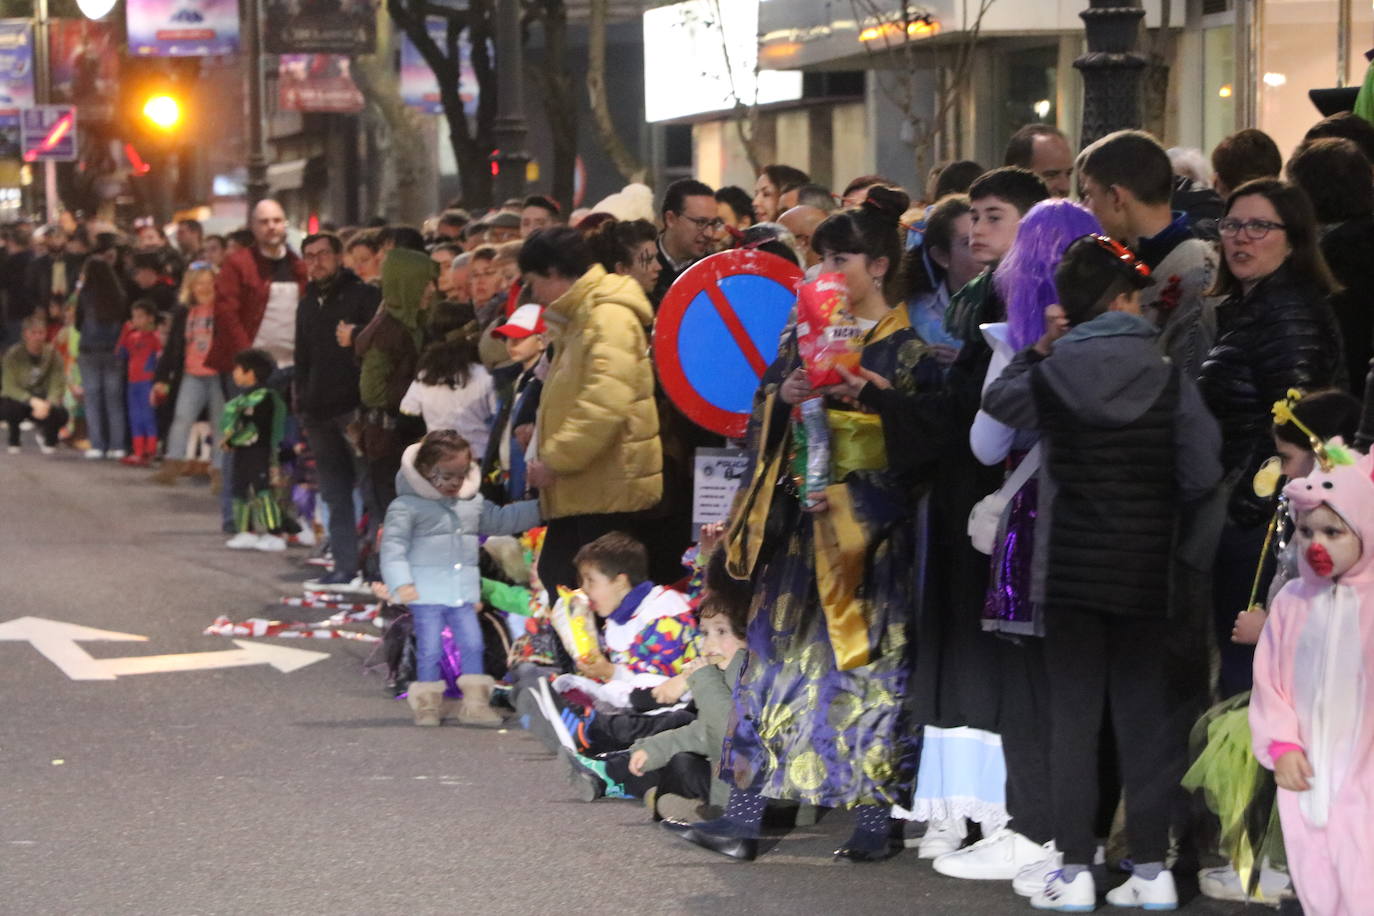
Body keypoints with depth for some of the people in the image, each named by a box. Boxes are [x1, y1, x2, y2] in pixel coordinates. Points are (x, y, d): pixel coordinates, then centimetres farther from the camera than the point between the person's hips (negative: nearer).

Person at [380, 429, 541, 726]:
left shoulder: (473, 504, 13)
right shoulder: (406, 506, -7)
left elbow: (501, 519, 25)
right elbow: (394, 545, -13)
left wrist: (539, 508, 18)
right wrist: (401, 582, -25)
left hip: (463, 593, 5)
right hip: (427, 593, -5)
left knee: (472, 645, 3)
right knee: (430, 648, -3)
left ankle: (474, 703, 9)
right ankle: (428, 704, 8)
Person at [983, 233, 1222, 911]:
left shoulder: (1051, 377, -4)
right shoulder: (1170, 382, -7)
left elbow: (997, 401, 16)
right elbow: (1202, 474, -8)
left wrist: (1038, 349, 21)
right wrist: (1157, 502, 10)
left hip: (1071, 571, 0)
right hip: (1146, 574, 0)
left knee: (1073, 718, 5)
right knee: (1144, 716, 8)